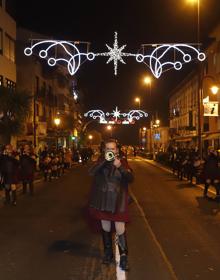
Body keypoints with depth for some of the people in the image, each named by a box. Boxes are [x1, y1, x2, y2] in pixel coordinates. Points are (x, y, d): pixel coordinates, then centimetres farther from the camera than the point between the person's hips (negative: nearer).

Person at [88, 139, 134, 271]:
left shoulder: (122, 161, -2)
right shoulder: (101, 160, 2)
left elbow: (130, 178, -12)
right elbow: (92, 172, -15)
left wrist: (120, 167, -26)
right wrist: (105, 161, -26)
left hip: (118, 201, -2)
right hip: (102, 200, 2)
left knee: (120, 230, -6)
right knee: (106, 228, 13)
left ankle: (123, 256, 6)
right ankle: (108, 253, 30)